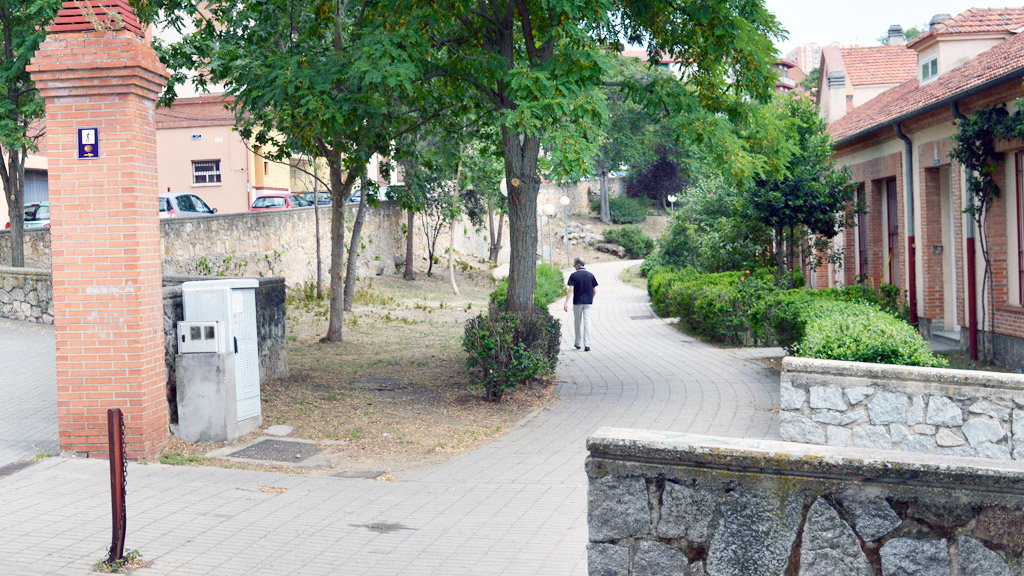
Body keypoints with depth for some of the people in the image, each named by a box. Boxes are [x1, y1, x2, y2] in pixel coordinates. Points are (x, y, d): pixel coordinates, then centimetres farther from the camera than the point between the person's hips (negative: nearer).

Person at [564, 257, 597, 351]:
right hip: (588, 303, 2)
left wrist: (566, 303, -18)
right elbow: (594, 291, 5)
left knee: (578, 323, 12)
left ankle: (578, 343, 23)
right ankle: (587, 345, -10)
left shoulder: (574, 275, -5)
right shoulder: (590, 275, 4)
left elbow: (571, 290, -15)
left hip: (577, 302, -2)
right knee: (587, 323, -1)